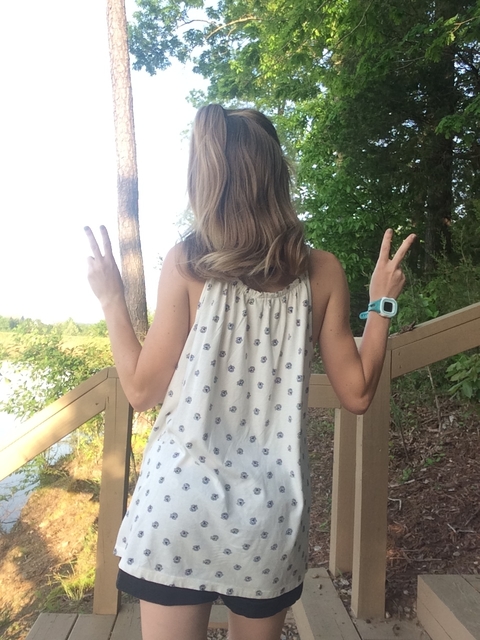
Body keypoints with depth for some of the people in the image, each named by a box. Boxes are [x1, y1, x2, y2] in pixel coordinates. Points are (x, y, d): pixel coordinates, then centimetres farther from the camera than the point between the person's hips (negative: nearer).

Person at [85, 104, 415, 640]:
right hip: (270, 514, 3)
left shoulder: (186, 264, -9)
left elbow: (141, 390, -6)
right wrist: (381, 303, 11)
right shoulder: (321, 272, -5)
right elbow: (357, 394, 0)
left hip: (181, 497, -2)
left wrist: (111, 300, 6)